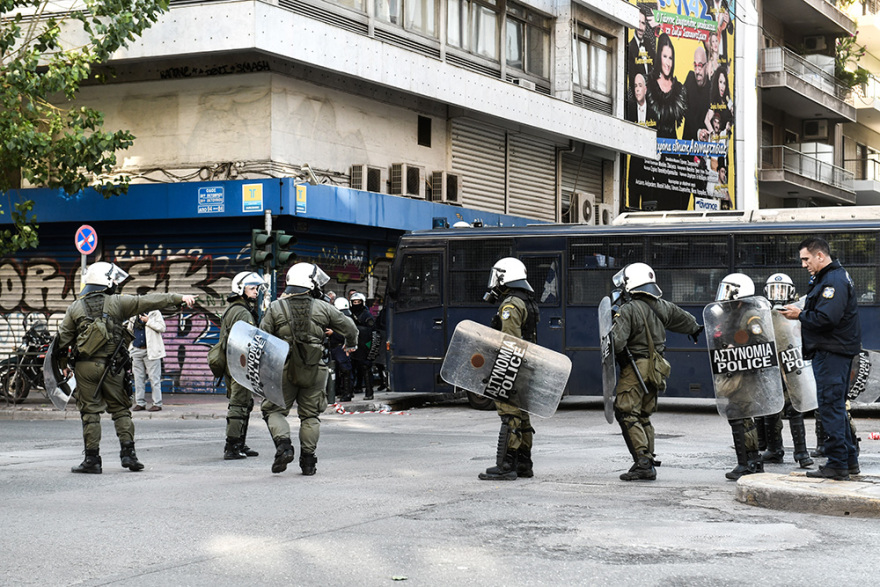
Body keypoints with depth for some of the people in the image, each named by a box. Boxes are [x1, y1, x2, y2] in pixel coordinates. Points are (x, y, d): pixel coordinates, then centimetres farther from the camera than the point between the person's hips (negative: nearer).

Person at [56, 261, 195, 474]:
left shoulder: (75, 308, 5)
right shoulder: (116, 303, -1)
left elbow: (63, 338, 7)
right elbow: (148, 301, -3)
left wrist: (64, 365, 19)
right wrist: (178, 298, 0)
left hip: (85, 367, 1)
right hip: (111, 367, -1)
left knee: (90, 412, 3)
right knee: (120, 409, 9)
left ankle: (92, 459, 3)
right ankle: (128, 452, 2)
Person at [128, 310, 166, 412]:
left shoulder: (154, 313, 3)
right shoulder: (134, 315, 17)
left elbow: (162, 327, -8)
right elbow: (129, 330, 27)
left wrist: (148, 321, -11)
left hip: (151, 351, -5)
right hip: (137, 351, 5)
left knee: (154, 377, -6)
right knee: (138, 378, 6)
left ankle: (157, 403, -3)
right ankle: (140, 403, 12)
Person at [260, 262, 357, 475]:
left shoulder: (275, 308, -2)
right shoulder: (323, 308, 0)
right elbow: (349, 327, 11)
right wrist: (351, 343, 32)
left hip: (284, 370, -1)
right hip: (314, 371, 1)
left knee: (274, 410, 10)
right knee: (310, 415, 12)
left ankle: (283, 445, -12)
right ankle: (308, 461, 9)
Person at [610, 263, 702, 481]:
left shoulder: (628, 310, -16)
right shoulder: (662, 307, 9)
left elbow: (617, 342, -24)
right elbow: (682, 318, 29)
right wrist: (695, 329, 51)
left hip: (635, 367, -8)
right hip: (656, 369, 8)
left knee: (626, 413, -6)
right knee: (644, 416, 15)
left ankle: (643, 461, -16)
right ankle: (649, 464, 14)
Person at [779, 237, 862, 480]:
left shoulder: (834, 281, -16)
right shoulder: (828, 278, 18)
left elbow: (826, 318, -26)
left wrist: (800, 315, -13)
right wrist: (802, 313, 5)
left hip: (831, 353, -11)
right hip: (831, 352, 11)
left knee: (831, 406, -8)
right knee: (836, 406, 16)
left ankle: (837, 465, -5)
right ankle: (849, 460, 23)